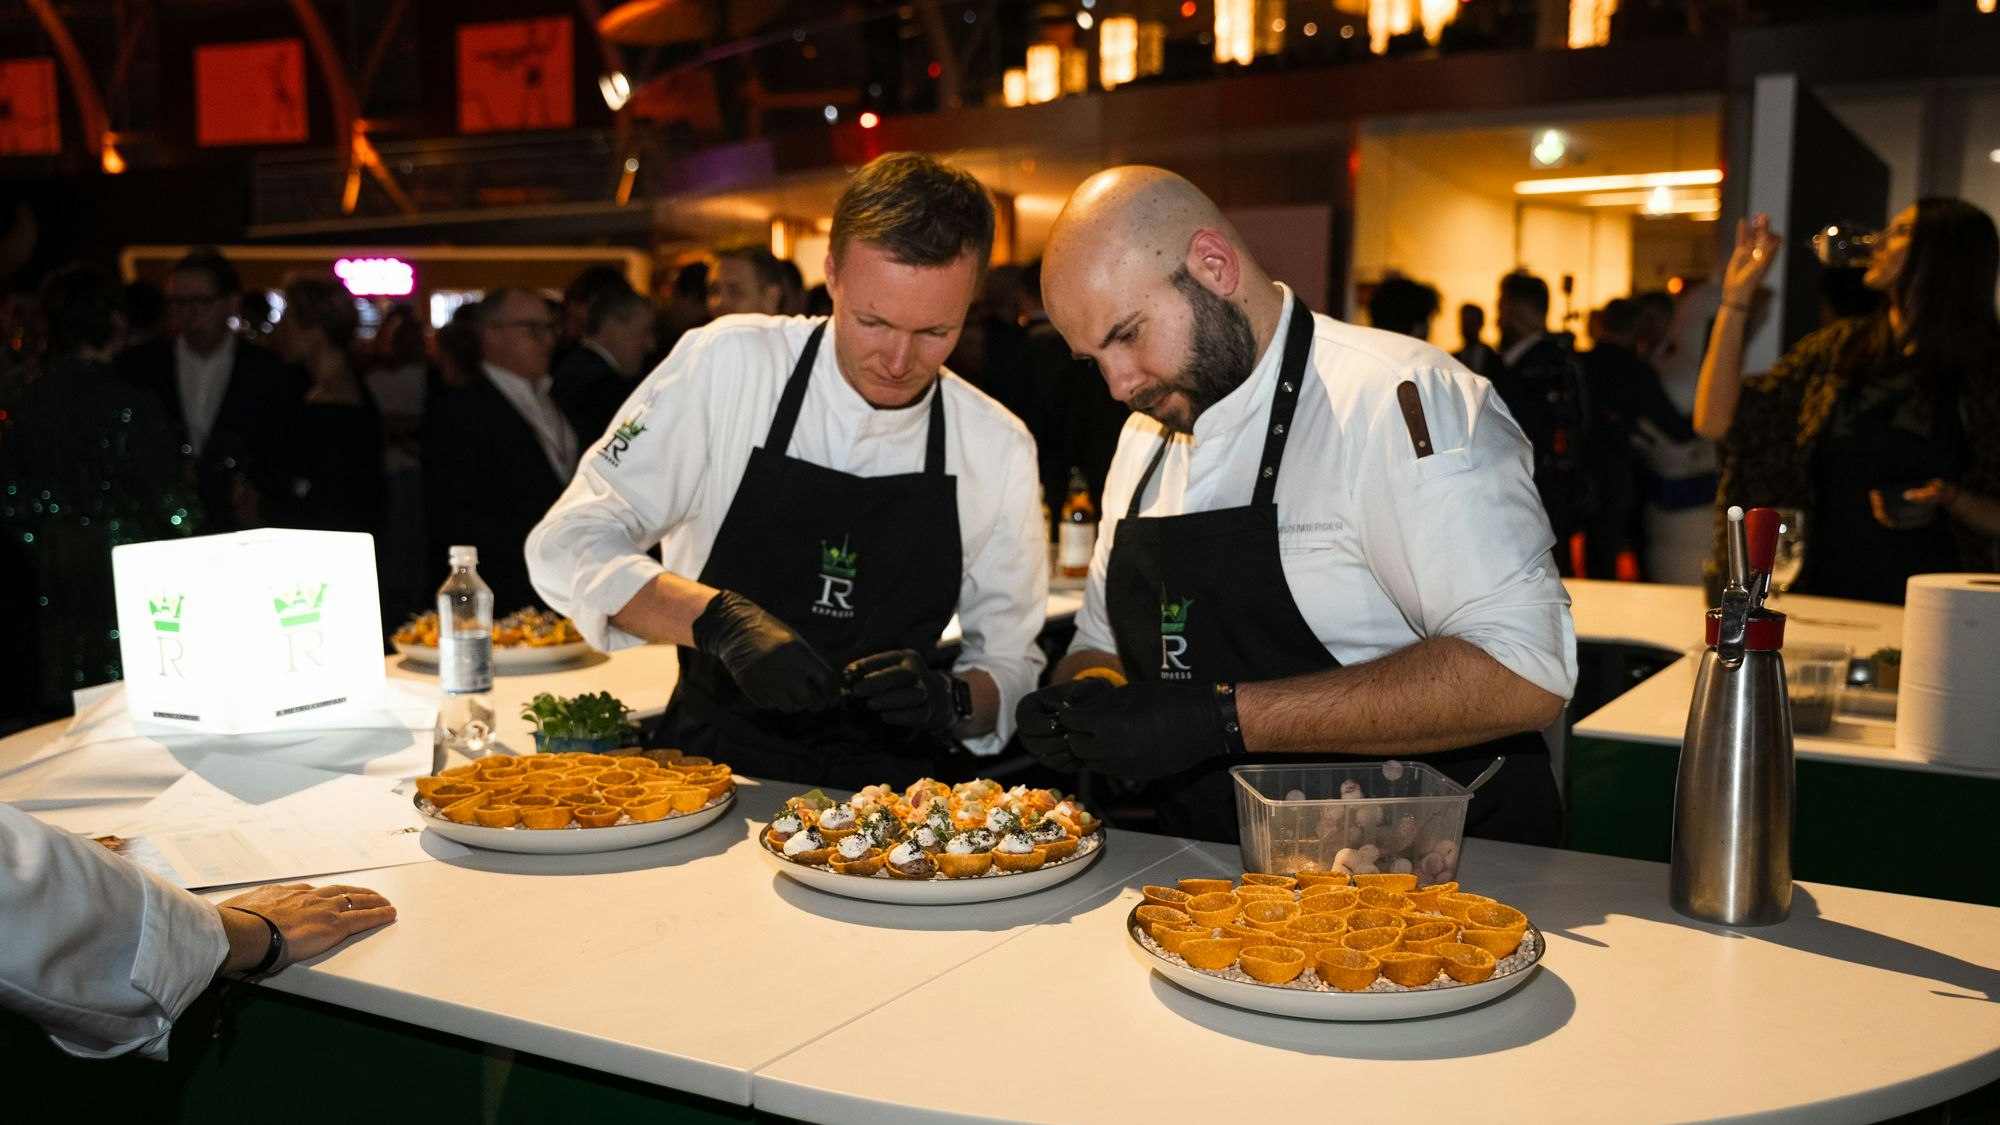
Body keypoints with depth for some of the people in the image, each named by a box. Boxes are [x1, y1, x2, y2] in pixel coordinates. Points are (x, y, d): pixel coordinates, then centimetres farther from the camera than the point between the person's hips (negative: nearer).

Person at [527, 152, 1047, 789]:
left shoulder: (1000, 449, -2)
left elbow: (1011, 667, 6)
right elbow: (569, 547, -9)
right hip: (706, 769, -3)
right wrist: (720, 620, -25)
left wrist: (949, 701, -17)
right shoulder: (729, 365, -9)